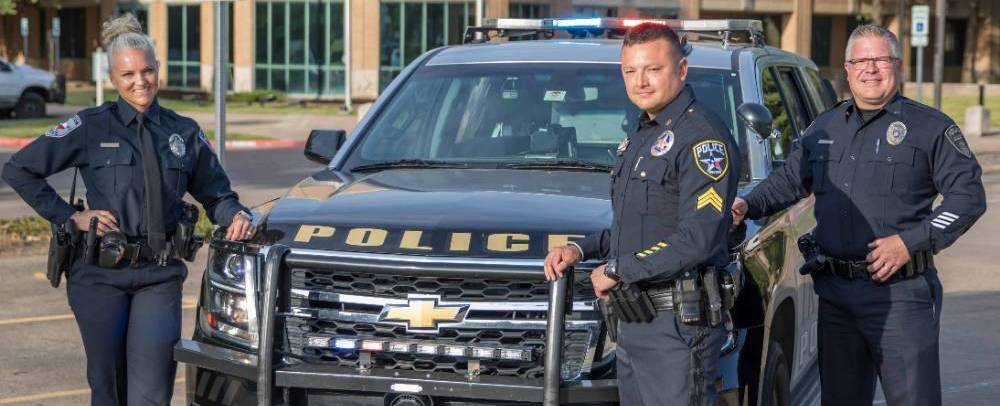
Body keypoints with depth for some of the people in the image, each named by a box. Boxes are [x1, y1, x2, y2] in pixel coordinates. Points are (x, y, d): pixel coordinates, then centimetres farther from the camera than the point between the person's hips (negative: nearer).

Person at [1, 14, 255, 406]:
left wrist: (236, 216, -6)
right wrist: (70, 216, -3)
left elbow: (215, 193, 16)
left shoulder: (184, 133, 9)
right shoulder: (90, 127, -1)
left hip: (160, 275, 2)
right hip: (101, 274, -1)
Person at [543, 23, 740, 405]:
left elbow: (698, 240, -23)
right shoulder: (639, 135, 18)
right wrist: (581, 249, 9)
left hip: (679, 324, -10)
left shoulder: (703, 138, -14)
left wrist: (616, 270, -14)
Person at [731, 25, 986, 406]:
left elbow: (968, 196, -6)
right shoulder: (824, 128, 16)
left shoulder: (931, 127, -2)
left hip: (901, 293, -5)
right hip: (835, 293, 5)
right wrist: (749, 205, 10)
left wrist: (910, 241, -15)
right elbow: (789, 178, 29)